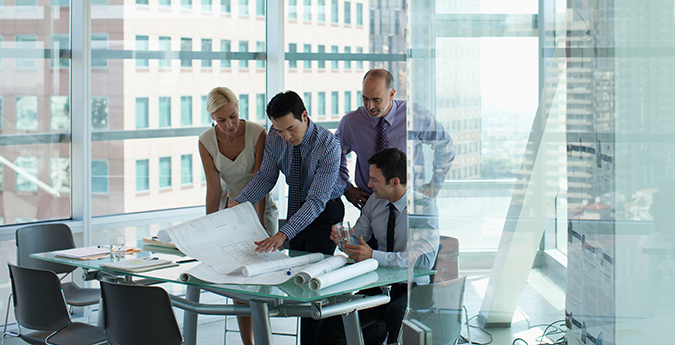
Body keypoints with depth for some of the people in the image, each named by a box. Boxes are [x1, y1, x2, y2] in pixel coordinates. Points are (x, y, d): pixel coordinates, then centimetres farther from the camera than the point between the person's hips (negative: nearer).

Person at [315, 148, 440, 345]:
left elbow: (425, 259, -23)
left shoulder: (424, 206, -12)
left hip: (411, 288, -5)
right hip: (378, 285, 5)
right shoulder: (374, 203, 6)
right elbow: (357, 241, 15)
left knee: (396, 313, -38)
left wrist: (373, 255, -29)